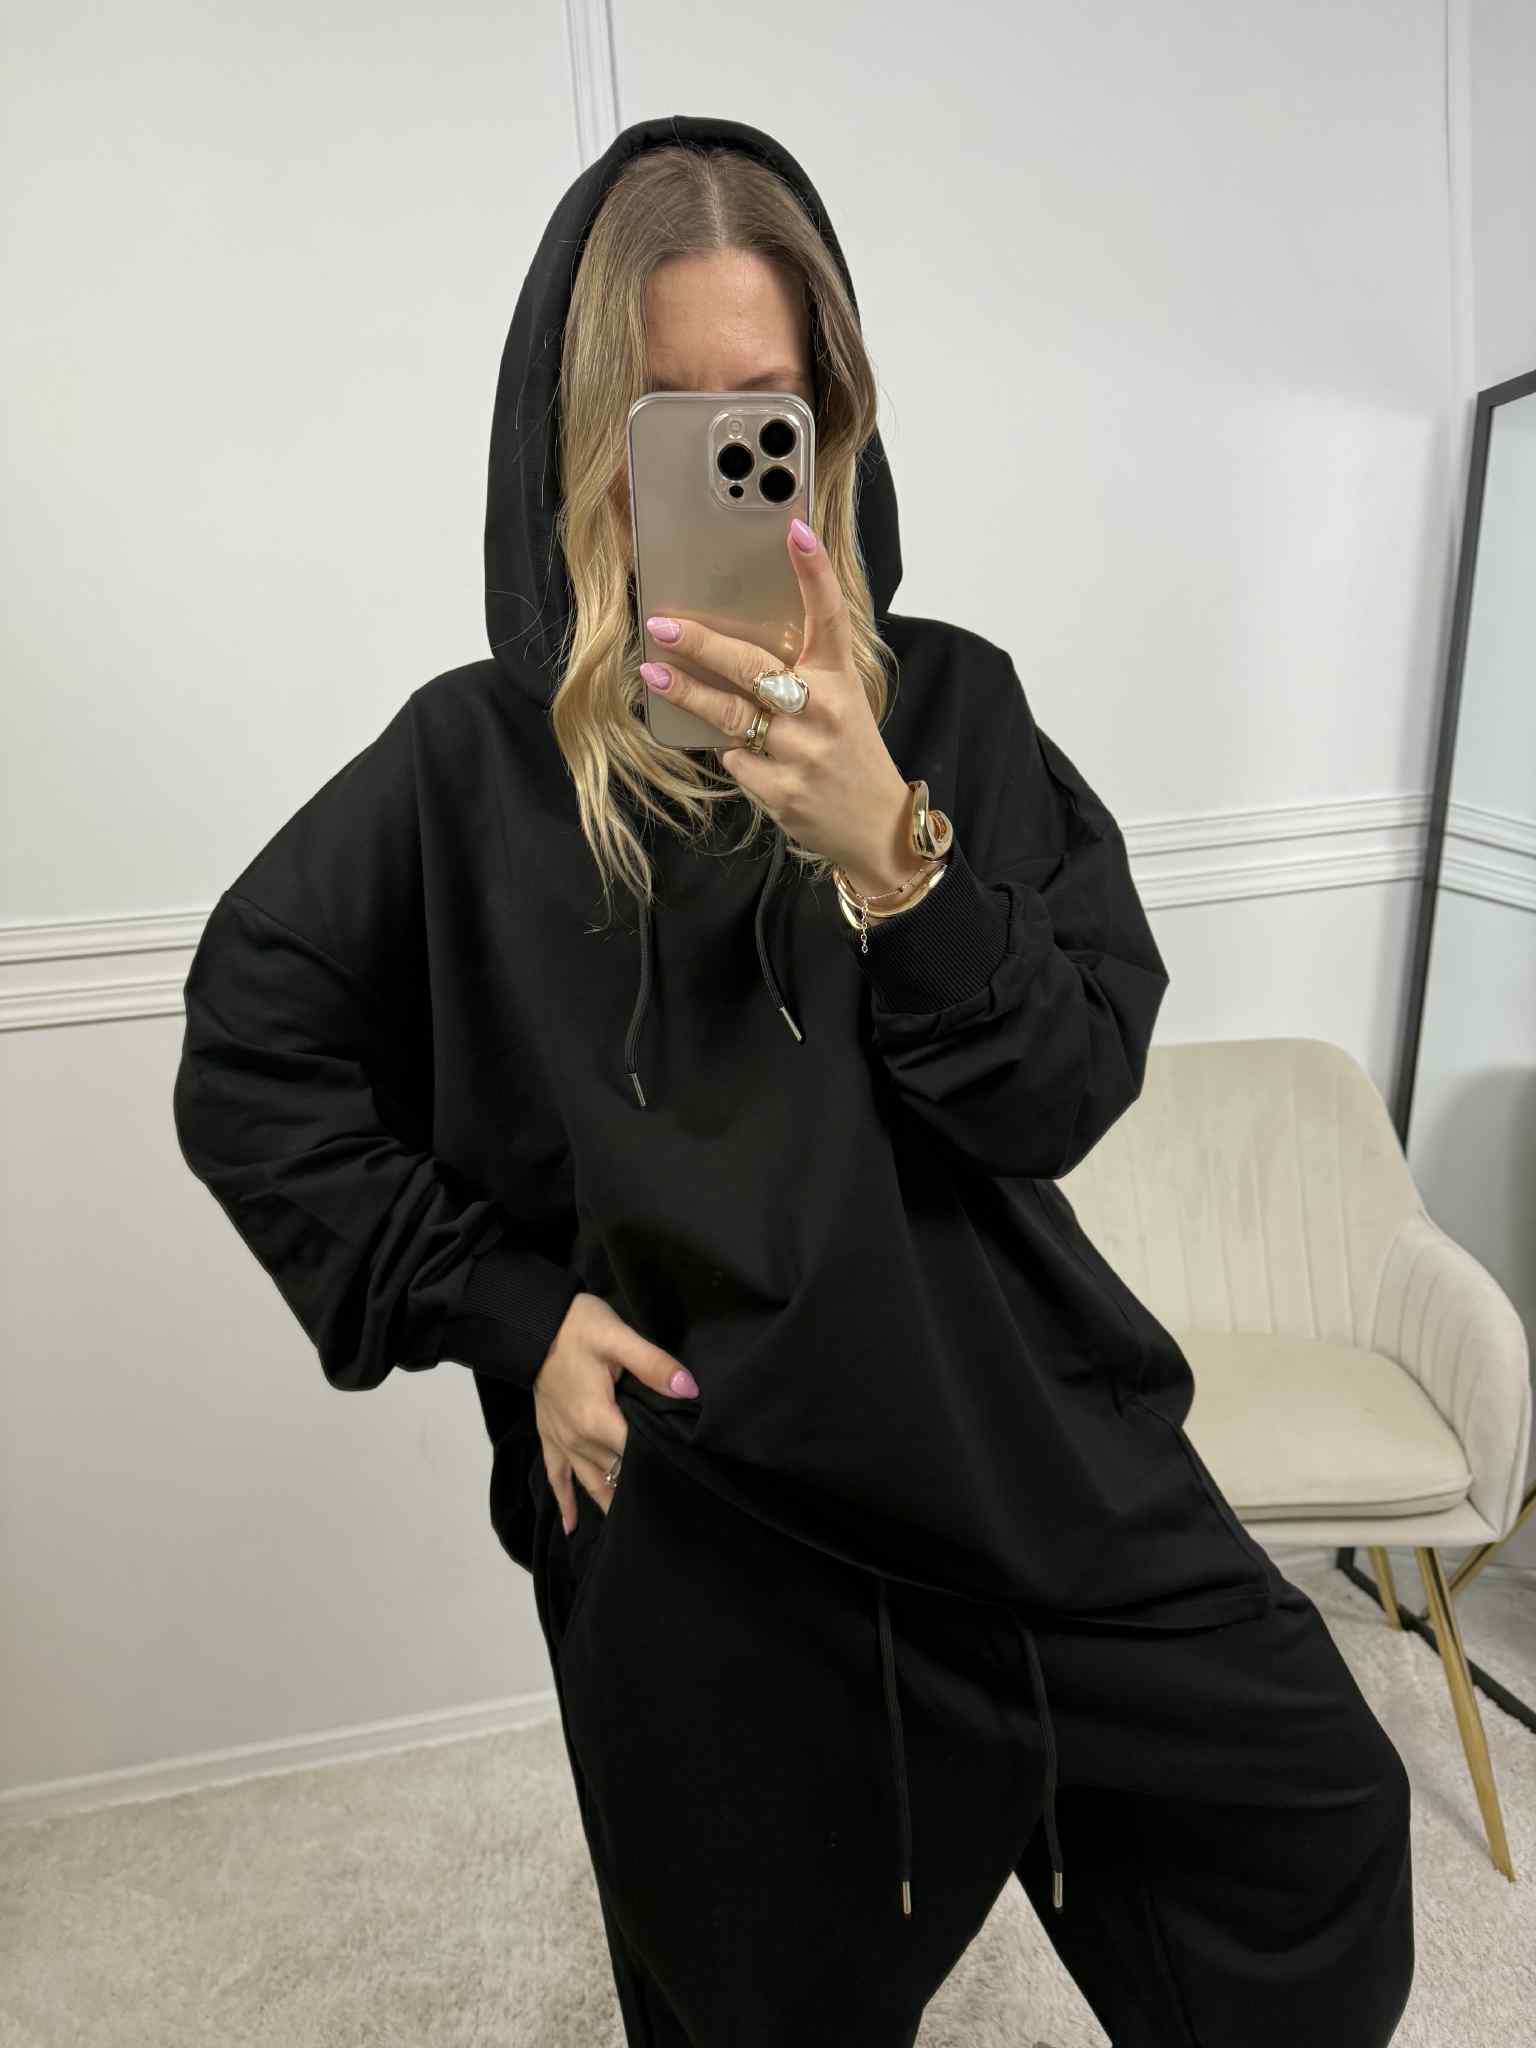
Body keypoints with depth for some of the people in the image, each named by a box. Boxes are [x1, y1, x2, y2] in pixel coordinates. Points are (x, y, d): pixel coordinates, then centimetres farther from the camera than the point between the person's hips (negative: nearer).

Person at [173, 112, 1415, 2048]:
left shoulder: (947, 702, -3)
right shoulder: (475, 757, -5)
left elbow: (1076, 1081, -9)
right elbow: (247, 1067, 0)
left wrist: (887, 849, -27)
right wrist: (503, 1307, -8)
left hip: (1019, 1431, 2)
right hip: (692, 1498, -1)